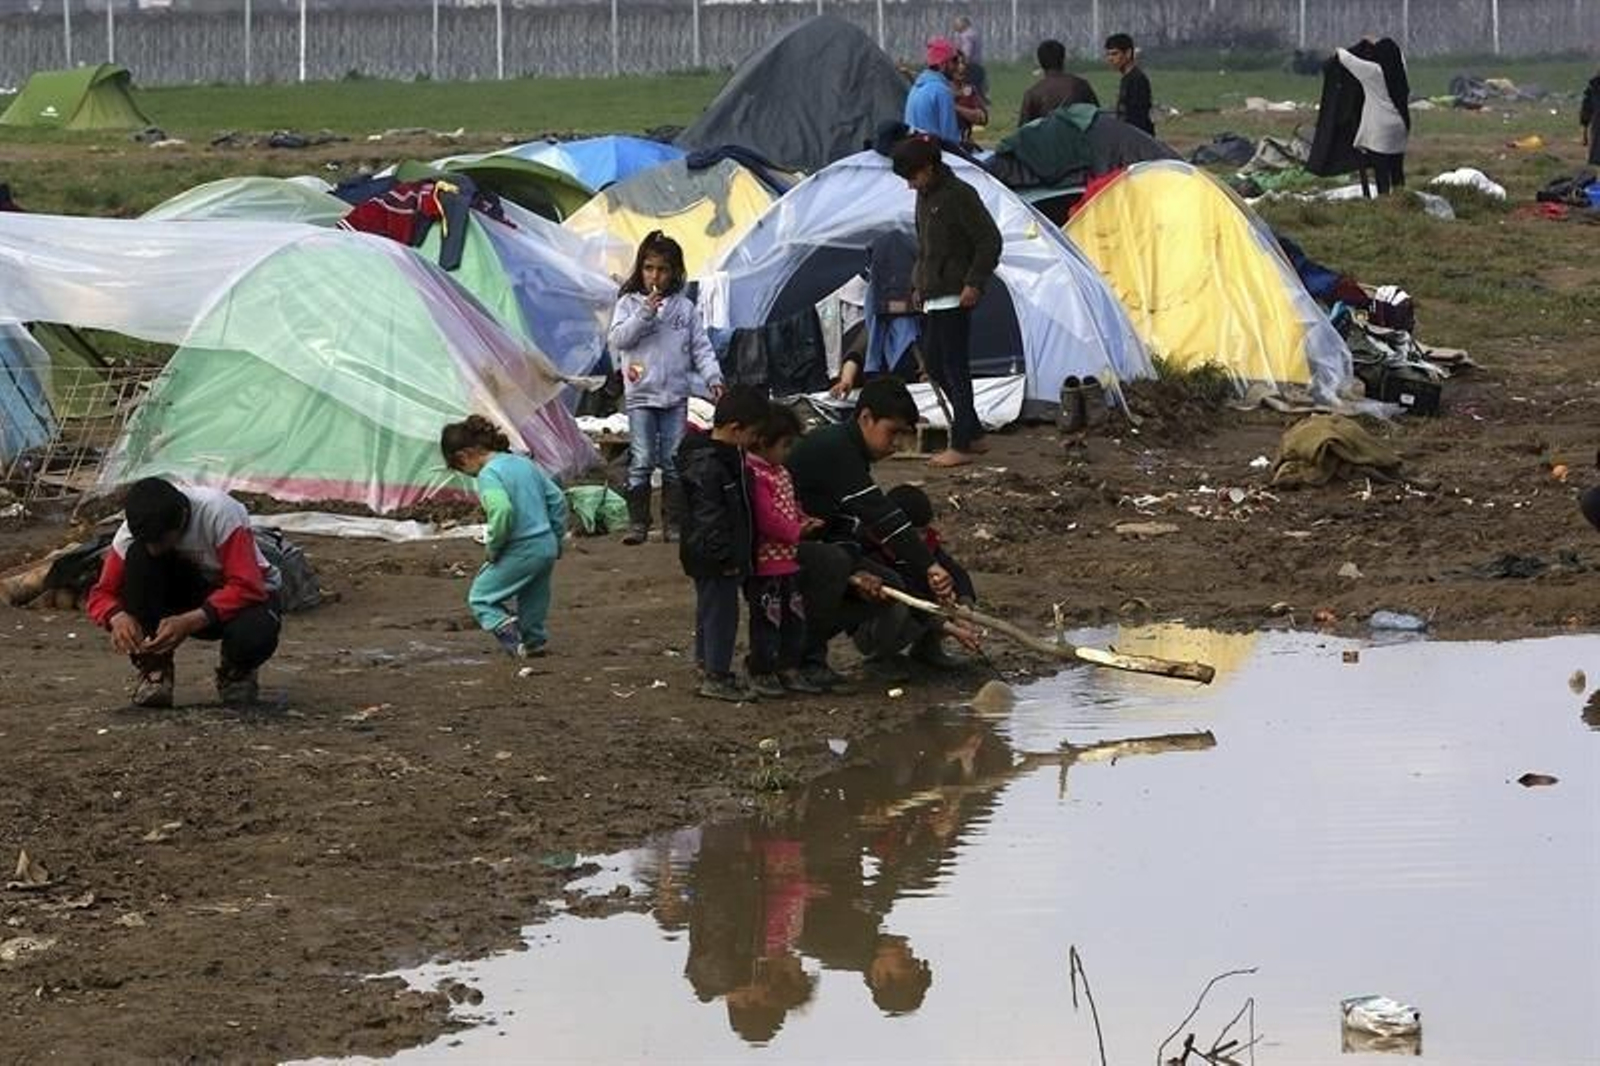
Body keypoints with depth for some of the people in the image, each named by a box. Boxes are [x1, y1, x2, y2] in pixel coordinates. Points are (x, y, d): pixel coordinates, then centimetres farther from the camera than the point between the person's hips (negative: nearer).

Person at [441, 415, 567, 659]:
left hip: (521, 551, -8)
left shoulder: (488, 474, -14)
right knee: (533, 601, 23)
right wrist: (555, 540, 20)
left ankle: (506, 628, -16)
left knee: (480, 597, 5)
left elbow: (502, 511, -31)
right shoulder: (524, 463, 12)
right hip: (548, 547, 8)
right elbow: (557, 499, 14)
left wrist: (492, 547, -17)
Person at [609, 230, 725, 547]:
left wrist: (713, 377, -7)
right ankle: (637, 524, 1)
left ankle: (673, 522, 10)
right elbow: (617, 338, -7)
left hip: (676, 395, 2)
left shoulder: (684, 307, 6)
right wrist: (644, 313, -15)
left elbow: (701, 346, 6)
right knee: (641, 461, -3)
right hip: (641, 394, -1)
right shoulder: (629, 303, 4)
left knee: (674, 462, 4)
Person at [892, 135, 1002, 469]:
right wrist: (920, 284, 18)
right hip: (933, 297, 10)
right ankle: (973, 435, 20)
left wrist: (974, 284, -18)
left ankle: (961, 445, -3)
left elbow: (989, 241, -15)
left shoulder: (958, 195, -13)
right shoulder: (924, 197, 14)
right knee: (934, 364, 11)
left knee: (954, 368, -7)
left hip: (954, 297, -10)